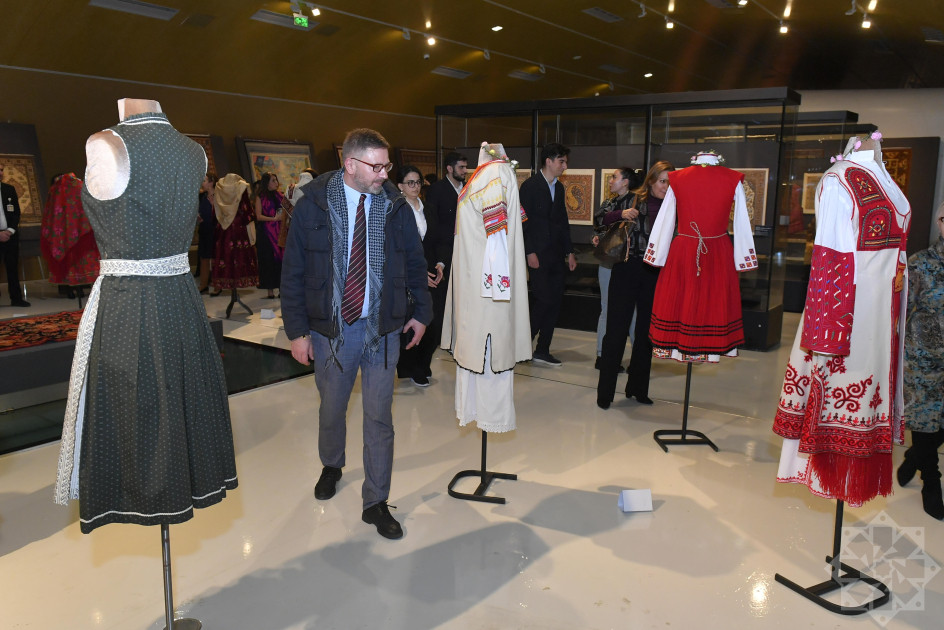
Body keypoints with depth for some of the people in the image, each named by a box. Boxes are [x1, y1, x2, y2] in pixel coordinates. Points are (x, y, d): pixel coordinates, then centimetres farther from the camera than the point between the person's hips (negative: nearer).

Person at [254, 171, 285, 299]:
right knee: (268, 261, -1)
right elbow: (259, 216, -7)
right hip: (266, 233, -3)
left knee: (281, 259, -2)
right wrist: (274, 218, -16)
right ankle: (270, 291, 2)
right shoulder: (260, 197, 2)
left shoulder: (279, 195, 13)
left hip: (279, 231, 3)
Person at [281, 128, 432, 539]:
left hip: (382, 329, 1)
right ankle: (332, 466, 46)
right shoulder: (313, 206, -5)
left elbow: (415, 263, 11)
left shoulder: (396, 207, 0)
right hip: (331, 329, 0)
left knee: (379, 416, 4)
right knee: (331, 409, 16)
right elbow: (293, 273, -2)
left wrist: (422, 312, 10)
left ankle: (375, 502, 17)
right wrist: (297, 330, -5)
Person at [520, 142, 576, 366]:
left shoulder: (559, 187, 15)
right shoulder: (530, 185, -6)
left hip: (555, 255, 7)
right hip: (538, 254, -7)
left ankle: (543, 351, 13)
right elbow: (524, 221, -10)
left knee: (555, 301, 5)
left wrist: (569, 252, 15)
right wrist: (530, 252, -15)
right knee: (544, 299, -11)